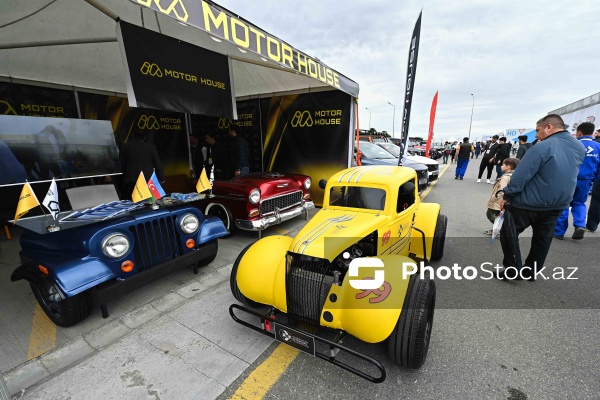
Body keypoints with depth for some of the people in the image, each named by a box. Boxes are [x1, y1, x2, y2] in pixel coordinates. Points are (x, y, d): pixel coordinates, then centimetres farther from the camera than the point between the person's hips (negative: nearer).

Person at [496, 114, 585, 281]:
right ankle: (531, 272, 29)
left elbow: (521, 175, -22)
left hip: (530, 203, -8)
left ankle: (513, 270, 8)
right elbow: (566, 174, 14)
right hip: (558, 204, 8)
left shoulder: (542, 147, -21)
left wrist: (507, 196, -15)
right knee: (543, 239, 17)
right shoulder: (580, 147, 5)